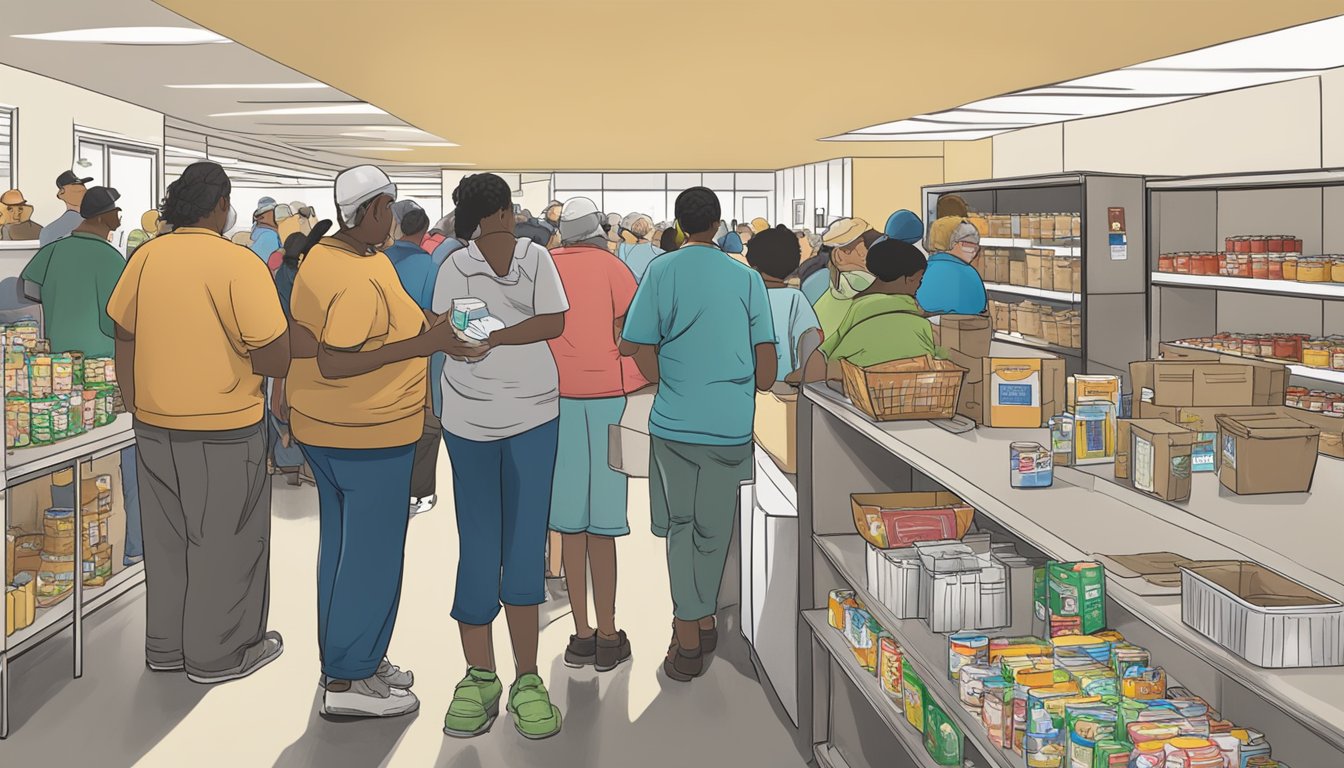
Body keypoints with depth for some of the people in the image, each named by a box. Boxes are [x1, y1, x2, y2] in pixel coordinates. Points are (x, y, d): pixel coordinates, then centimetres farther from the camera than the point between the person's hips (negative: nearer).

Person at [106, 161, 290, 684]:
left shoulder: (146, 257, -2)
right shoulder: (238, 264, -17)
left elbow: (124, 337, 7)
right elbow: (276, 360, -19)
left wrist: (136, 407, 16)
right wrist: (233, 350, 1)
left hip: (153, 423, 6)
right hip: (223, 427, -5)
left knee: (167, 537, 18)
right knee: (224, 540, 9)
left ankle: (165, 645, 31)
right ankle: (218, 654, 20)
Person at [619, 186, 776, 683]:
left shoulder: (662, 271, -4)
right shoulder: (746, 277, 1)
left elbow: (640, 351, -5)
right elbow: (766, 365, 1)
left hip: (675, 421, -1)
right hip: (732, 423, 1)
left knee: (680, 525, 10)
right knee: (714, 527, 14)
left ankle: (689, 640, 8)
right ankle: (704, 620, 29)